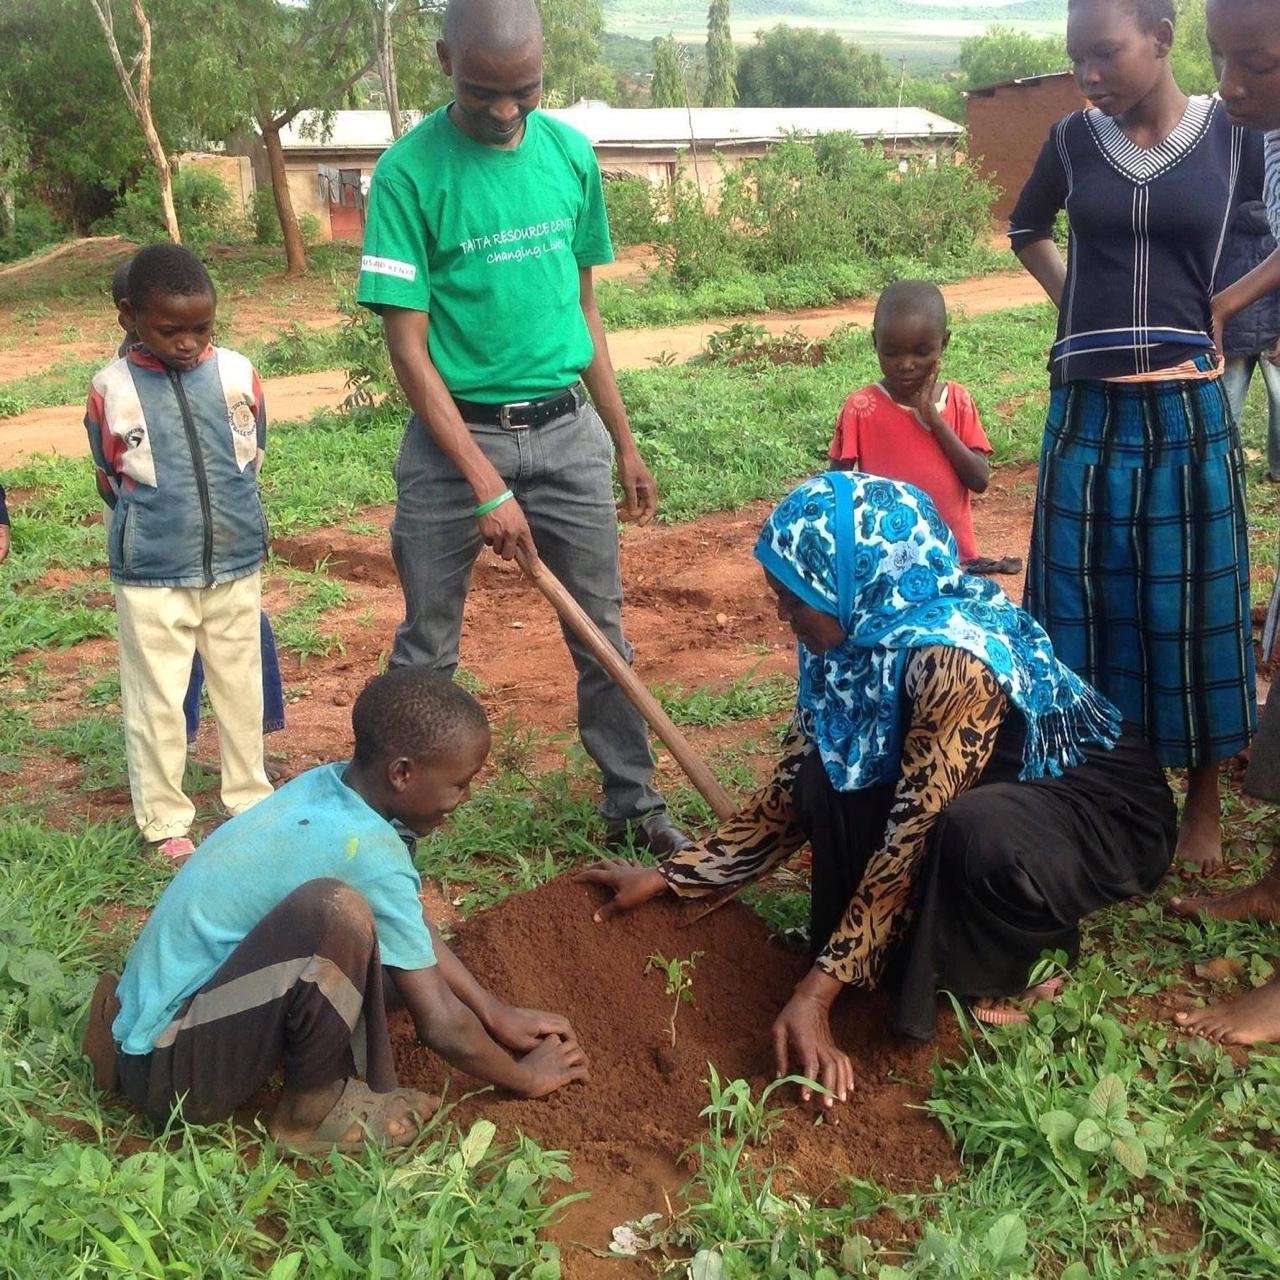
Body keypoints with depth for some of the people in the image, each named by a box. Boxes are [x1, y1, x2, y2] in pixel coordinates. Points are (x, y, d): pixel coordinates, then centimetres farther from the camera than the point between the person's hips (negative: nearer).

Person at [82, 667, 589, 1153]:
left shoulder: (329, 784, 1)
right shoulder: (368, 851, -23)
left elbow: (417, 931, 15)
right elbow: (440, 1026, -15)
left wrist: (498, 1015, 15)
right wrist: (525, 1077, 2)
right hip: (173, 1075, -10)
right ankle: (313, 1108, -4)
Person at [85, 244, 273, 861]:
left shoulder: (238, 372, -4)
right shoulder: (111, 389, -9)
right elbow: (111, 480, 3)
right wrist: (157, 523, 7)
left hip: (236, 566, 2)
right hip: (152, 577, -2)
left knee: (241, 689, 15)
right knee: (156, 701, 6)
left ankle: (250, 796, 32)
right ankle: (164, 819, 21)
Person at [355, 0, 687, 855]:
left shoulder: (571, 153, 2)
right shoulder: (410, 172, -11)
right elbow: (408, 347, -13)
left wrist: (625, 443, 12)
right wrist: (486, 485, -18)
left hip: (567, 431, 4)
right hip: (455, 436, -3)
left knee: (603, 632, 10)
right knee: (426, 649, 7)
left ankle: (634, 804, 25)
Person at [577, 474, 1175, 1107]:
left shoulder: (951, 657, -33)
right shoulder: (857, 632, -9)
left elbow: (914, 833, -32)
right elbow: (791, 788, 0)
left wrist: (817, 991, -30)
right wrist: (668, 875, 0)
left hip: (1107, 808, -7)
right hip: (1008, 789, 7)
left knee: (982, 831, -38)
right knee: (828, 781, -14)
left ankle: (1003, 968, -7)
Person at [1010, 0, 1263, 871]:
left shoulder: (1235, 137, -3)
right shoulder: (1074, 140, 3)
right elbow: (1026, 229, 21)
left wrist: (1224, 305, 0)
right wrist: (1085, 307, 10)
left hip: (1188, 416, -2)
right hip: (1086, 416, 2)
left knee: (1191, 610, 6)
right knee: (1086, 608, 7)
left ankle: (1203, 806, 22)